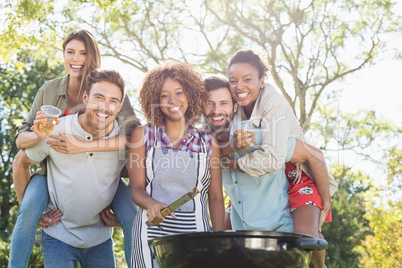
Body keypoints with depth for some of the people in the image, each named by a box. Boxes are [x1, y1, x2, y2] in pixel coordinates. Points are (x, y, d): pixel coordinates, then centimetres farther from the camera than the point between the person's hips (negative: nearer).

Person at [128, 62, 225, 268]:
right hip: (152, 231, -1)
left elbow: (216, 197, 8)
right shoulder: (143, 135, 7)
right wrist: (152, 205, -20)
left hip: (196, 232, 1)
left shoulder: (208, 142, 9)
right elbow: (136, 188, 1)